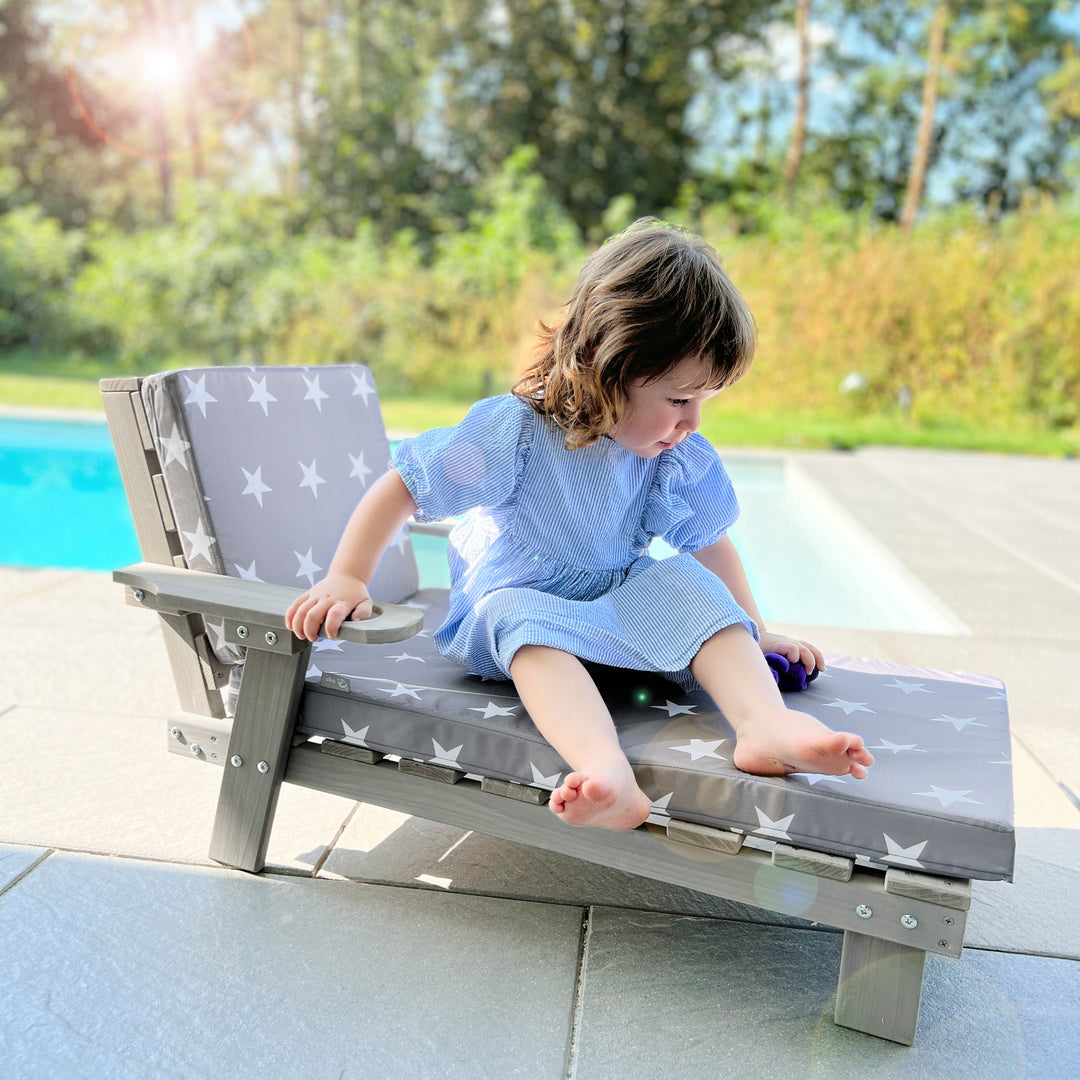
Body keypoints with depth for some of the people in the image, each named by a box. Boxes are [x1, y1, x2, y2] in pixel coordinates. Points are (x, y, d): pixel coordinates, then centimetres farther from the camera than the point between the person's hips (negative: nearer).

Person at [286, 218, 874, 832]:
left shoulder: (684, 461, -5)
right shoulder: (513, 434, -20)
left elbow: (709, 543, 10)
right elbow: (401, 489, -15)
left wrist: (753, 633, 11)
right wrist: (347, 579, -18)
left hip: (621, 609, 4)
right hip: (513, 603, -4)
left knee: (684, 584, -25)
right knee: (524, 618, -39)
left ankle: (765, 721, -40)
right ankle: (605, 767, -62)